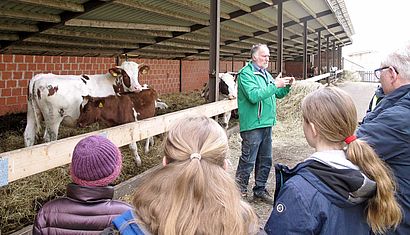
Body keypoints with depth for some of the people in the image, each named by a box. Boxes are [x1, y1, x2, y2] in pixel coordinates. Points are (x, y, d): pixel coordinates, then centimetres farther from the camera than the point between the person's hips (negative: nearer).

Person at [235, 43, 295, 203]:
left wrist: (287, 86, 4)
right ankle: (240, 192, 10)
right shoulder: (246, 74, -10)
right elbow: (254, 96, -24)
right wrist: (275, 85, -22)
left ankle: (260, 190, 29)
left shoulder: (265, 74, 16)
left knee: (265, 161, 15)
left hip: (266, 124, 9)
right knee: (248, 161, -3)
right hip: (252, 125, -9)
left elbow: (277, 95, 23)